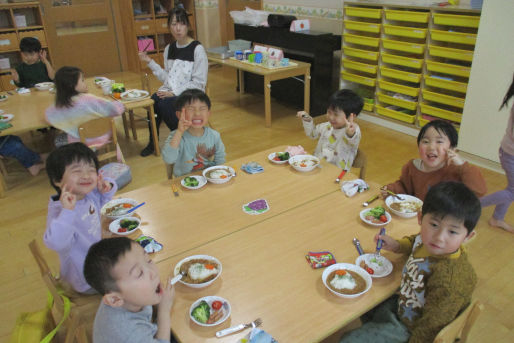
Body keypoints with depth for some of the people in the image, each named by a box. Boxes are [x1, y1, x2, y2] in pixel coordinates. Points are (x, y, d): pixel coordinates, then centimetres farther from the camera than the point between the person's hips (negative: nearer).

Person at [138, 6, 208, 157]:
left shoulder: (197, 49, -7)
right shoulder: (169, 49, 14)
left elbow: (199, 83, -11)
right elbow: (167, 78, 13)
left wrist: (174, 92, -17)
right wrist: (150, 62, 4)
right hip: (170, 91, 5)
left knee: (164, 104, -31)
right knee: (152, 101, -25)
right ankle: (153, 142, -7)